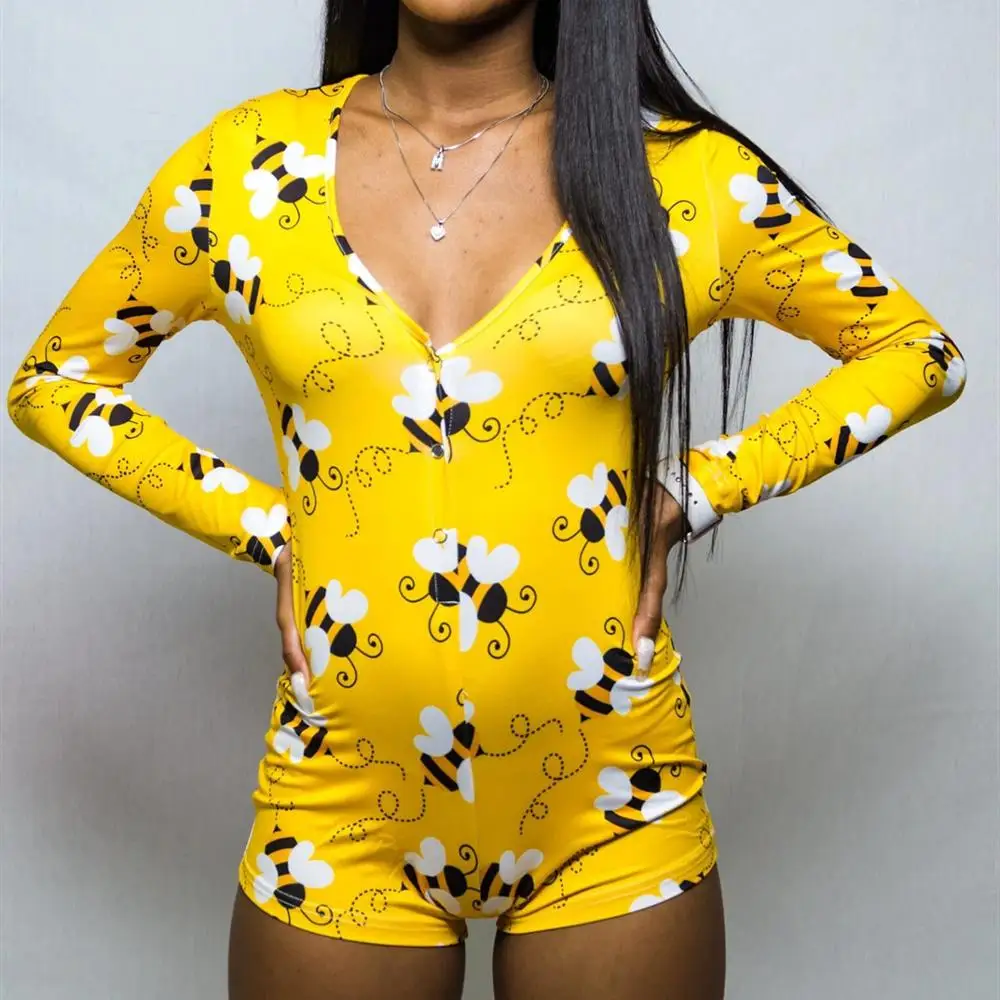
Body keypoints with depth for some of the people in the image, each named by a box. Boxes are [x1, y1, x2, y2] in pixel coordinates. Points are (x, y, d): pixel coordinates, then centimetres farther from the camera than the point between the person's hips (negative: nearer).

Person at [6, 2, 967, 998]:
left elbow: (916, 350, 8)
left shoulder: (686, 175, -4)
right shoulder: (248, 164, -1)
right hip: (340, 820, 1)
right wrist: (260, 525, -1)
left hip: (612, 813, 0)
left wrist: (691, 495, -3)